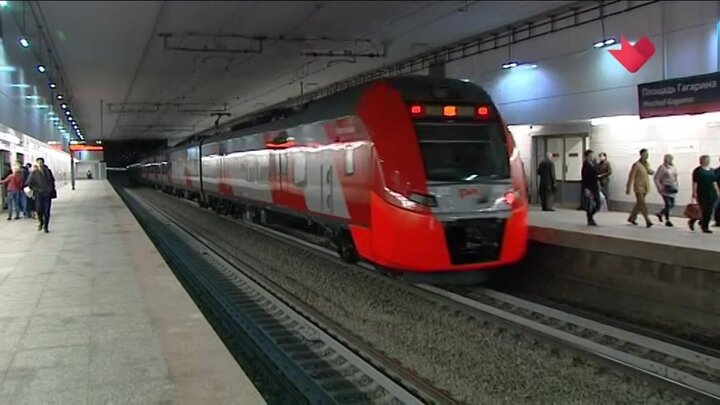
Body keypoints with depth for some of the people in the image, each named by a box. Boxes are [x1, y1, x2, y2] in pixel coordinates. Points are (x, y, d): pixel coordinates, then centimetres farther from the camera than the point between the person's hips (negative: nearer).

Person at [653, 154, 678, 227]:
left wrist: (676, 185, 11)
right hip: (665, 188, -7)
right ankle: (667, 221, 0)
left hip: (672, 188, 7)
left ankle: (660, 214, 28)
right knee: (668, 204, -8)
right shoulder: (662, 167, -9)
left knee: (672, 204, 7)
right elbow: (656, 178, -9)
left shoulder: (673, 167, 10)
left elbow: (676, 177, 20)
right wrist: (659, 187, -13)